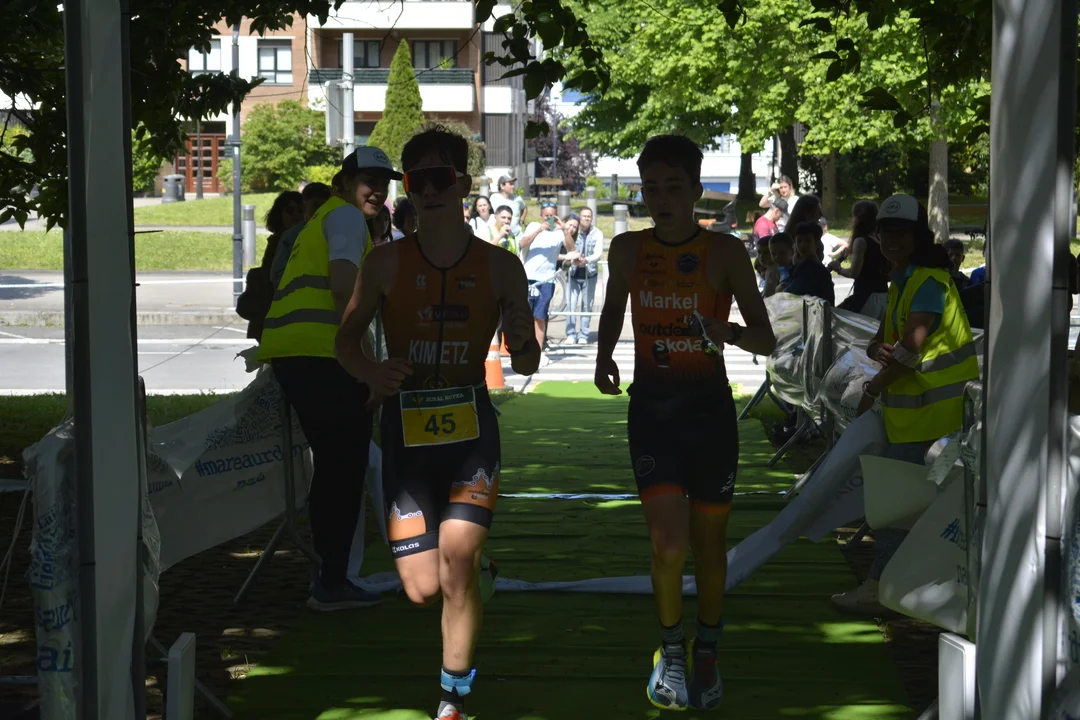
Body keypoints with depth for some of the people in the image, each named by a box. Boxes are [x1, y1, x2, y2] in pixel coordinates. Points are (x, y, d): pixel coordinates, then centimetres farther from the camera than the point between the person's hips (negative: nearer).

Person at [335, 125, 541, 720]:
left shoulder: (499, 266, 1)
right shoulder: (386, 262, 0)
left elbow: (526, 364, 7)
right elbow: (347, 338, 7)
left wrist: (521, 342, -17)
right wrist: (371, 372, -14)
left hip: (472, 428, -1)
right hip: (405, 430, 1)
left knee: (457, 560, -18)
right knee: (423, 590, -1)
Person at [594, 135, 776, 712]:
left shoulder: (725, 253, -7)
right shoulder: (628, 250, 0)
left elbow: (767, 340, -6)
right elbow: (613, 307, 20)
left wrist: (729, 332, -28)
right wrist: (603, 358, 1)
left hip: (709, 408, -1)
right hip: (650, 405, 1)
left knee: (709, 543, 9)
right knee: (668, 544, -11)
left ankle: (707, 655, 30)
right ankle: (670, 650, 14)